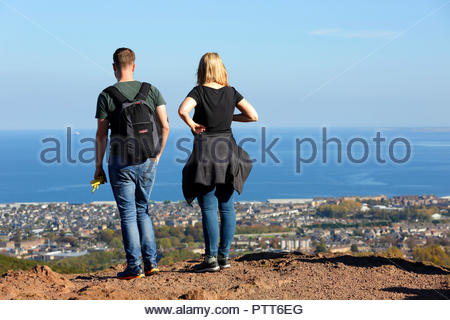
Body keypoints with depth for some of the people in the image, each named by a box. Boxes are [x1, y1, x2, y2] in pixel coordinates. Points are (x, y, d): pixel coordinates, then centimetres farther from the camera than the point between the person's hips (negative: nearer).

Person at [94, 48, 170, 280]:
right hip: (147, 162, 4)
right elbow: (165, 126, 1)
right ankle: (150, 261, 12)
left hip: (121, 163, -3)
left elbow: (101, 135, -5)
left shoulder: (106, 96, -6)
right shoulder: (151, 90, 3)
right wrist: (157, 155, 14)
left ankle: (134, 267, 3)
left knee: (128, 214, 3)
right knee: (142, 210, 18)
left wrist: (98, 167, 3)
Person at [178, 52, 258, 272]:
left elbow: (182, 110, -25)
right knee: (227, 207, 9)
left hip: (205, 152, -4)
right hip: (227, 151, 4)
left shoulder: (199, 91, -6)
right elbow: (253, 116, 4)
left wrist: (192, 125, -7)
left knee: (208, 209, -2)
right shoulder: (231, 92, 5)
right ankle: (224, 256, 13)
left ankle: (211, 258, -1)